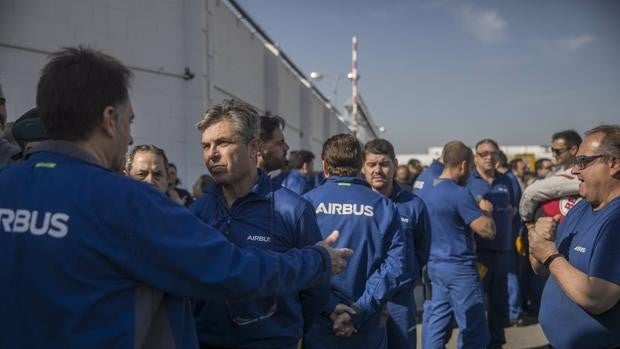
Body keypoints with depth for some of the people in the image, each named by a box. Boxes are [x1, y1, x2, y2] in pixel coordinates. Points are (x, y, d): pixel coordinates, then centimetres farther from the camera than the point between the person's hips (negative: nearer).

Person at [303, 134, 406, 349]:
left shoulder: (308, 202, -6)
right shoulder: (383, 206, -3)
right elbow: (396, 265, -12)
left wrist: (331, 308, -15)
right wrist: (359, 311, -14)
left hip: (319, 324, 0)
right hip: (368, 329, 1)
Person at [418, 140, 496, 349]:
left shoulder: (426, 191, 8)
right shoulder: (459, 193, -18)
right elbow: (488, 231, -18)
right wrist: (486, 211, 1)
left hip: (435, 264, 8)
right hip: (459, 268, -8)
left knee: (436, 322, 12)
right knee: (473, 329, 1)